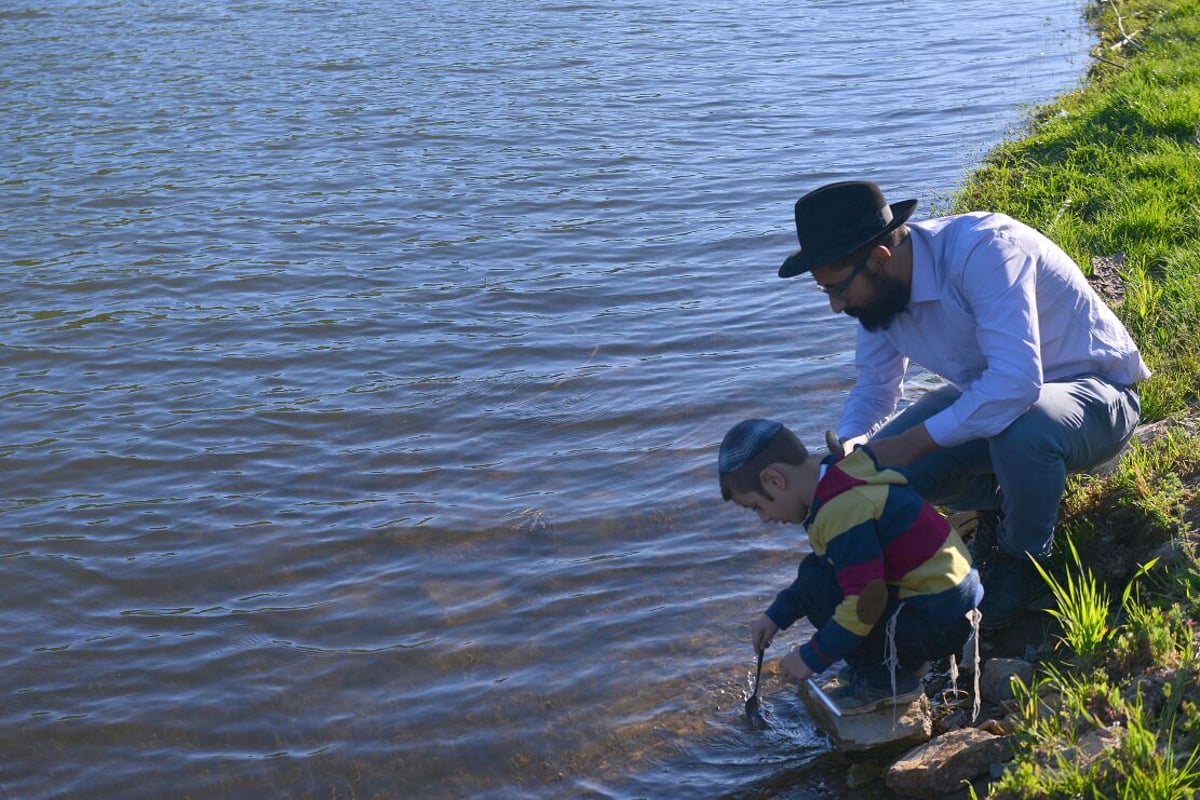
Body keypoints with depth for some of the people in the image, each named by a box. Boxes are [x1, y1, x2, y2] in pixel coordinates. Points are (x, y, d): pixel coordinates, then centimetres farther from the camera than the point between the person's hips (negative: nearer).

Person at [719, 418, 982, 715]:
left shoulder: (843, 510, -25)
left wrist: (812, 658, -14)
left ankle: (886, 680, -2)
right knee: (815, 571, 12)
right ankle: (895, 658, 14)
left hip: (940, 623, -10)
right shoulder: (839, 475, 6)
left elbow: (864, 604, -27)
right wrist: (776, 616, 19)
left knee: (816, 586, -17)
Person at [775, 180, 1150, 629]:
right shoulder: (880, 289, -8)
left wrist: (912, 442, -36)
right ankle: (1000, 505, 14)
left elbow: (1015, 383, -41)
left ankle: (1025, 559, -10)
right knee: (880, 468, -13)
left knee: (1019, 427, -40)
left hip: (1095, 394, -7)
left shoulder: (981, 249, -32)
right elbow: (875, 386, 5)